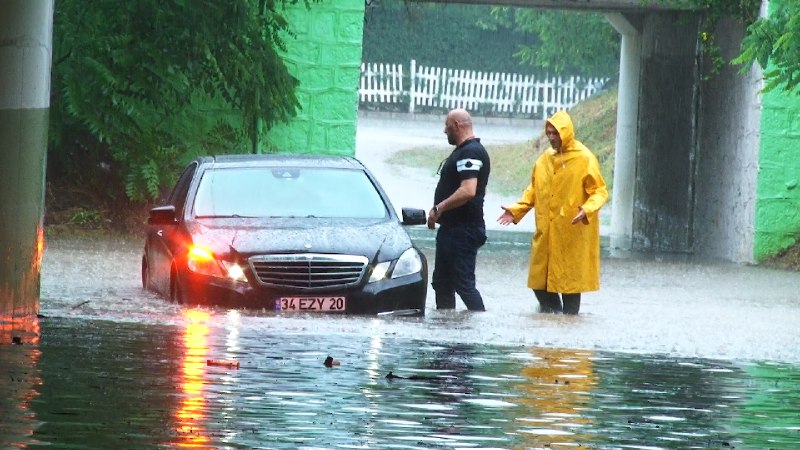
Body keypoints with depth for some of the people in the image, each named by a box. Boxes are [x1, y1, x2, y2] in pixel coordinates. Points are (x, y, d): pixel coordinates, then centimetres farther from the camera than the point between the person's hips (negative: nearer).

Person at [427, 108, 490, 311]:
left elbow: (468, 191, -27)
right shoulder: (461, 151, 18)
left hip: (463, 231, -11)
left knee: (464, 283, -12)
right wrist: (439, 210, 16)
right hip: (451, 228, 11)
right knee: (441, 283, 14)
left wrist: (439, 208, -21)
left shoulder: (471, 152, -16)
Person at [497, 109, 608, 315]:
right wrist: (516, 210, 6)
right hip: (545, 233, 5)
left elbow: (599, 191, -6)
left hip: (572, 234, -5)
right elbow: (534, 190, 19)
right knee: (539, 278, 3)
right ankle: (551, 310, 19)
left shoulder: (585, 159, -5)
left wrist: (587, 209, -25)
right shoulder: (544, 159, 11)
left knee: (569, 278, -1)